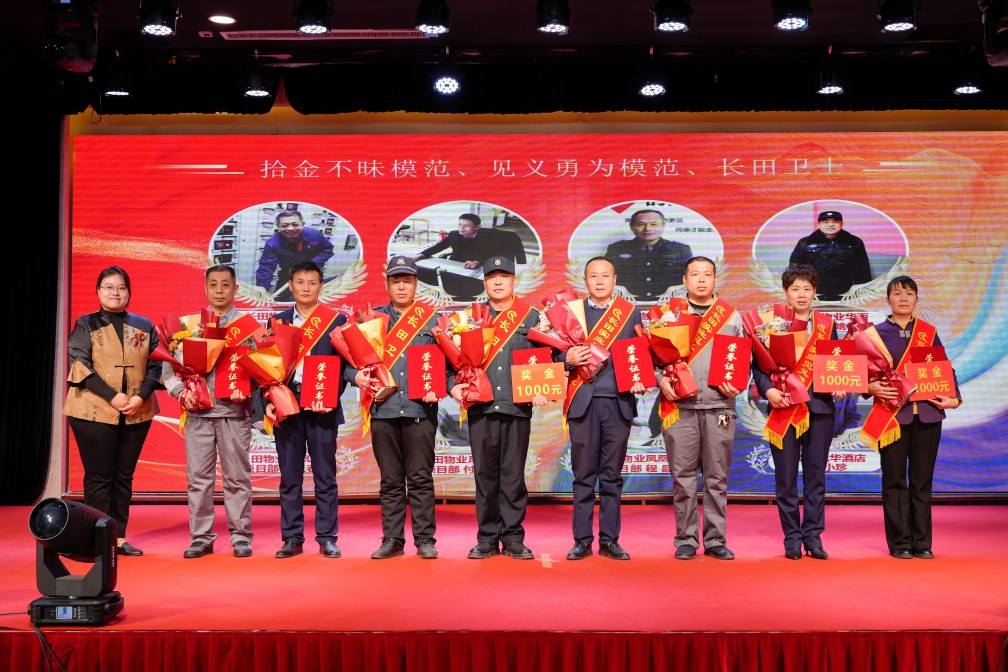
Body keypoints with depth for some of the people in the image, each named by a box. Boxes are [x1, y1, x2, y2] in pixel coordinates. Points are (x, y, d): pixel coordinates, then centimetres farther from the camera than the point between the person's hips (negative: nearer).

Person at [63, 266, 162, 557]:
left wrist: (141, 397, -12)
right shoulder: (86, 325, 3)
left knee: (124, 476, 7)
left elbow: (154, 366, 6)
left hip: (137, 412, 3)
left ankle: (119, 536, 12)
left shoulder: (144, 326, 10)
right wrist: (113, 397, -17)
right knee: (99, 476, -1)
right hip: (94, 410, -3)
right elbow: (80, 366, -7)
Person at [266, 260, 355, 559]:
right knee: (289, 478, 5)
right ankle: (292, 538, 13)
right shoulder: (277, 321, 11)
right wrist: (270, 401, -4)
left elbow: (344, 364, 2)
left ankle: (327, 538, 9)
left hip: (322, 409, -2)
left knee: (325, 477, 2)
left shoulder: (337, 320, 5)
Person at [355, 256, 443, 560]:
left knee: (420, 478, 0)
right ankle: (392, 540, 13)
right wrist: (358, 376, -8)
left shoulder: (432, 319, 10)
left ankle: (425, 540, 7)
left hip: (420, 409, -1)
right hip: (383, 409, 2)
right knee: (390, 480, 6)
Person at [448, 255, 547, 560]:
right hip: (481, 407, 1)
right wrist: (454, 385, -6)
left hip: (518, 407, -1)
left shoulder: (532, 317, 9)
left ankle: (513, 538, 10)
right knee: (484, 474, 3)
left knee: (513, 474, 1)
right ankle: (487, 538, 12)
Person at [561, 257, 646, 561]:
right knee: (583, 475, 2)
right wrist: (569, 358, -12)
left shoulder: (631, 312, 10)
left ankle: (609, 540, 12)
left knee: (612, 475, 5)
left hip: (619, 402, 0)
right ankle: (582, 540, 9)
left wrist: (642, 380, -8)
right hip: (583, 402, 0)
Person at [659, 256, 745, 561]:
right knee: (683, 476, 1)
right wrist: (661, 381, -8)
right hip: (680, 407, -1)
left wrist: (737, 385, -5)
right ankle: (686, 540, 9)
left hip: (719, 407, 1)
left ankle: (715, 540, 12)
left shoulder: (731, 316, 11)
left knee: (717, 476, 3)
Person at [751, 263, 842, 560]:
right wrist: (768, 391, -17)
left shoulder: (826, 324, 11)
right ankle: (792, 538, 10)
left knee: (816, 474, 5)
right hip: (784, 407, -2)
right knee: (786, 476, 2)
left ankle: (813, 536, 13)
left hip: (820, 407, 2)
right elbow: (759, 364, -1)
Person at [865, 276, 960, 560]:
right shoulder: (877, 332, 5)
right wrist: (872, 387, -18)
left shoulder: (929, 333, 12)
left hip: (927, 413, 2)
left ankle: (922, 543, 12)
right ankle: (899, 543, 8)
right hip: (892, 413, -2)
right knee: (895, 480, 0)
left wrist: (954, 397, -3)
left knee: (922, 480, 5)